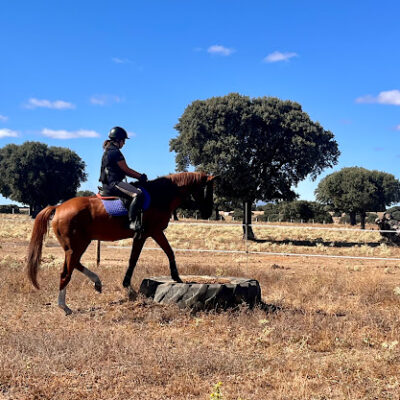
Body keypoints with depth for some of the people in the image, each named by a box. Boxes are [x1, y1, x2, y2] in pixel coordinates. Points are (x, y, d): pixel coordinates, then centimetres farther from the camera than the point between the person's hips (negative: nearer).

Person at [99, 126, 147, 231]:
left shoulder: (108, 151, 21)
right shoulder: (115, 152, -11)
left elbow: (123, 170, 22)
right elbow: (126, 170, -10)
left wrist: (139, 176, 15)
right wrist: (140, 176, 0)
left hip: (108, 185, 11)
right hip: (114, 183, -11)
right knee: (138, 194, -29)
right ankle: (132, 222, -35)